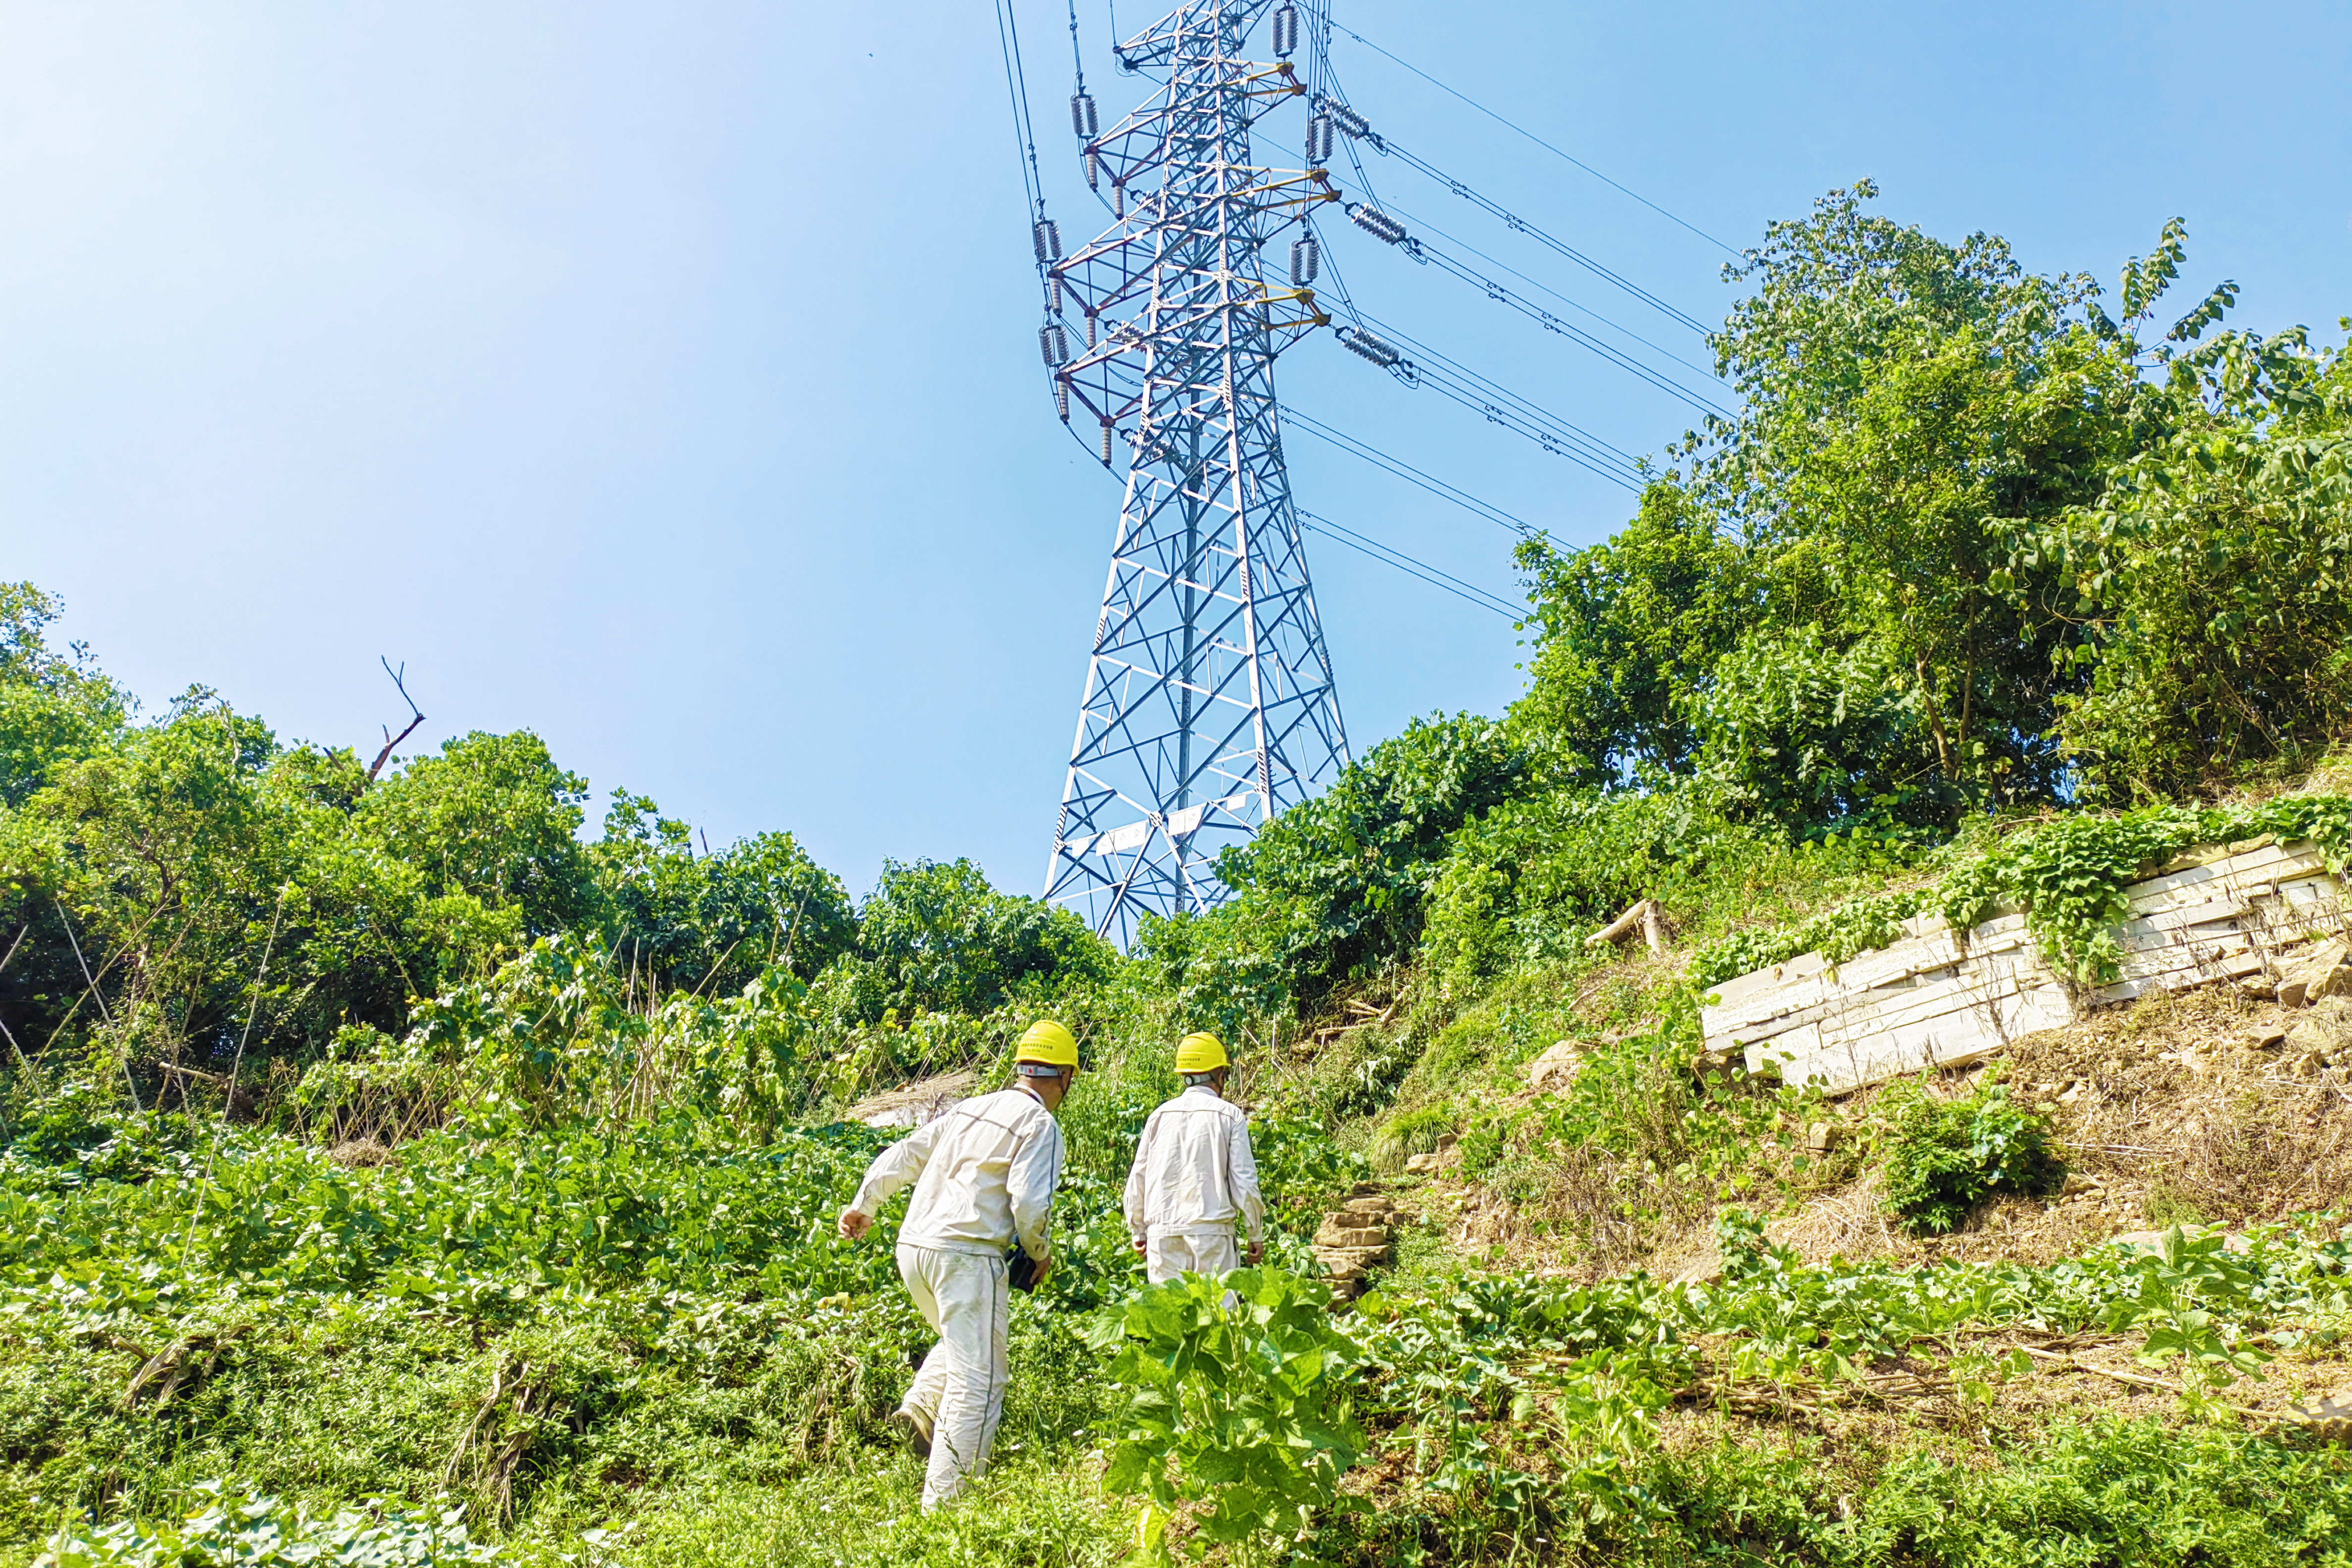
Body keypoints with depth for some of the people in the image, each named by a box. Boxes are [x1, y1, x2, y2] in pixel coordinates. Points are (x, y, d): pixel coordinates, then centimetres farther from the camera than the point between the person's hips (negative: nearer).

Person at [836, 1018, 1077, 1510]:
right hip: (966, 1253, -8)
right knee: (977, 1381, -1)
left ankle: (920, 1408, 10)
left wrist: (863, 1206, 31)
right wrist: (1040, 1253, 3)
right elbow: (1029, 1203, -16)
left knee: (960, 1344, 30)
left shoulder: (972, 1109, 16)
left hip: (913, 1247, 8)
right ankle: (942, 1502, -2)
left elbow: (903, 1154, 20)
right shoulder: (1040, 1124, -5)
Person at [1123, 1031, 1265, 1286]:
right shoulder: (1230, 1115, -1)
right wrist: (1257, 1235, 9)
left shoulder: (1161, 1115, 8)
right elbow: (1244, 1183, -2)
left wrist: (1138, 1233, 23)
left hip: (1162, 1231, 3)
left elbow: (1137, 1179, 12)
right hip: (1211, 1230, -3)